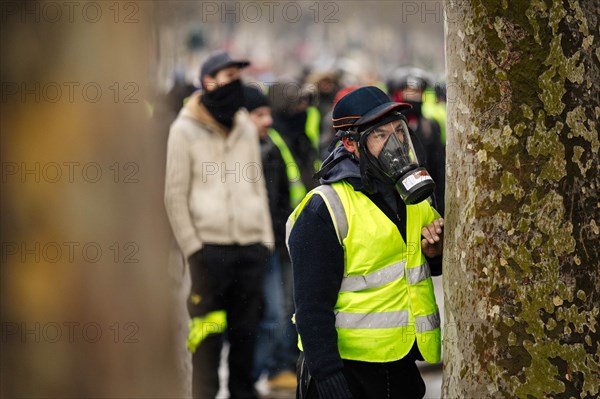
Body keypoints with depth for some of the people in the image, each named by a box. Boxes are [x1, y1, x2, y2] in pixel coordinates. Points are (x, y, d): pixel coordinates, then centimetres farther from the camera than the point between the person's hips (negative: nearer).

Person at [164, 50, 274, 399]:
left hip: (251, 243, 5)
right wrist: (192, 248, -7)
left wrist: (266, 238, 10)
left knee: (246, 330, 7)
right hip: (210, 246, -5)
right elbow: (175, 196, -1)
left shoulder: (246, 128, 15)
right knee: (208, 334, -5)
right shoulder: (185, 130, 0)